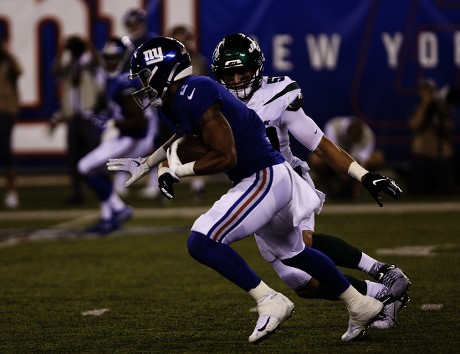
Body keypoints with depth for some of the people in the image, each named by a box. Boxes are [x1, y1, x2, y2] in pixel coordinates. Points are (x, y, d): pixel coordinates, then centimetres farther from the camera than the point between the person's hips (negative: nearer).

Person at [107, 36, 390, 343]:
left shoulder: (195, 95, -22)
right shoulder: (174, 102, 7)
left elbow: (226, 157, -24)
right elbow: (183, 138, 30)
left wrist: (179, 171, -16)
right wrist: (146, 164, 21)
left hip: (264, 178, -10)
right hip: (270, 179, 10)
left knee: (201, 242, -19)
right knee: (292, 253, 27)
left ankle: (269, 301, -15)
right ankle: (360, 305, 38)